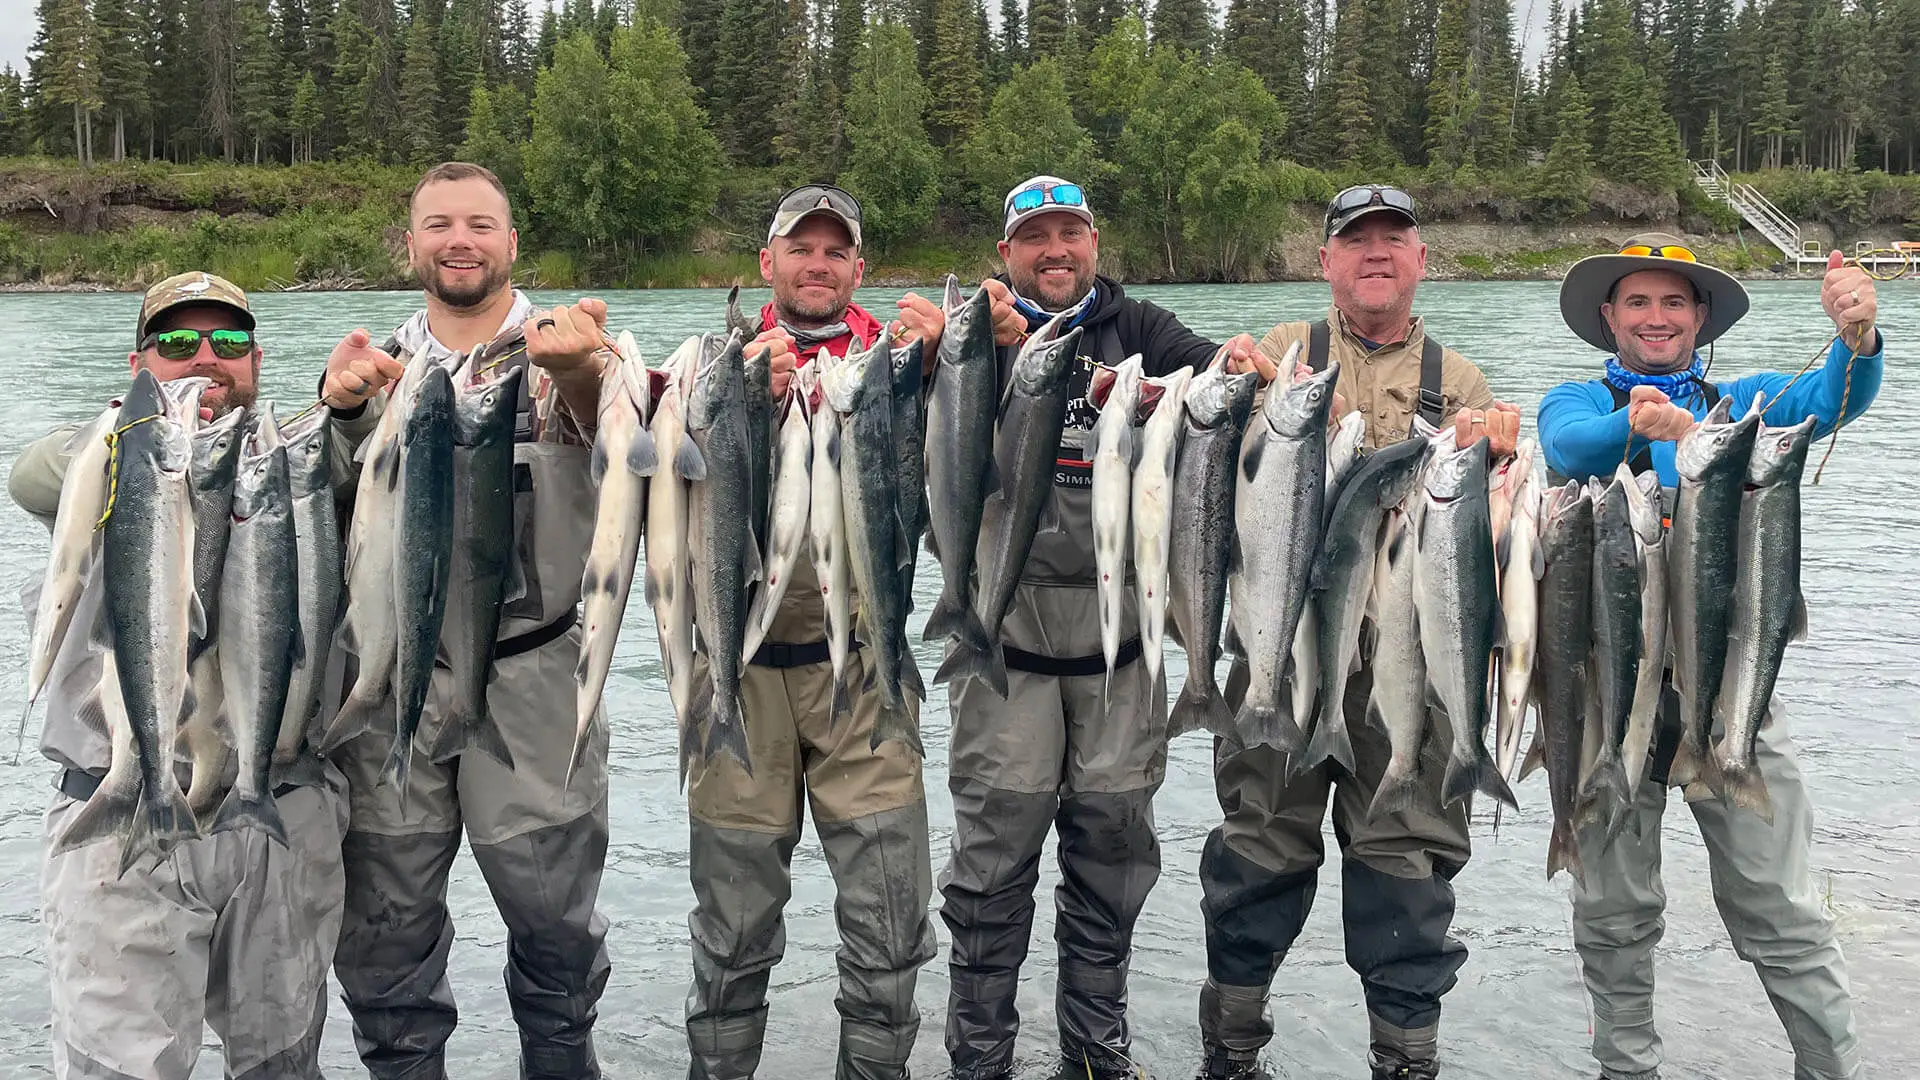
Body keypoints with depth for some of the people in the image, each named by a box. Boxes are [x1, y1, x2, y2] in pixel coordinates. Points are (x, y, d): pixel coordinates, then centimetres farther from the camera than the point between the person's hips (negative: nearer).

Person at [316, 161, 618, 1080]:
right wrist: (341, 411, -25)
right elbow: (333, 496, -3)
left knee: (554, 918, 6)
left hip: (530, 677, -2)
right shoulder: (379, 366, 11)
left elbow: (612, 434, -22)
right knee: (385, 931, 10)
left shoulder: (568, 354, 1)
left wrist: (580, 375, -46)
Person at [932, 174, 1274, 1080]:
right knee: (996, 847, 0)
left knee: (1114, 840, 10)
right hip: (1007, 627, -2)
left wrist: (1243, 363, -29)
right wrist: (997, 345, -32)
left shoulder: (1134, 327, 11)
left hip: (1119, 625, 2)